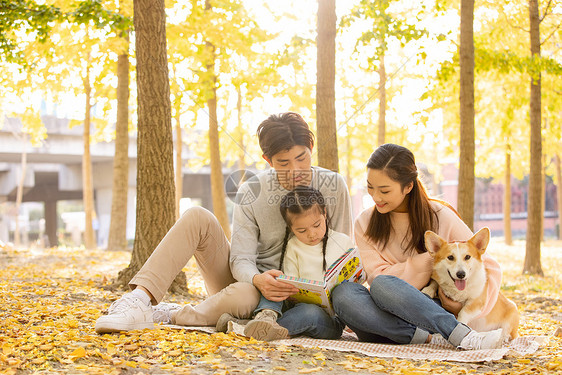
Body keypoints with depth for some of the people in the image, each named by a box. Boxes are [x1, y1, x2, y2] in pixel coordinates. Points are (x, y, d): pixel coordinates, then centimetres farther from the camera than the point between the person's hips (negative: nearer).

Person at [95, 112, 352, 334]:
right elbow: (241, 260, -13)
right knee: (197, 218, -21)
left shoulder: (332, 187, -10)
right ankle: (139, 301, -32)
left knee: (242, 295, -40)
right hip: (245, 278, 2)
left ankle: (168, 316, -20)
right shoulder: (251, 193, -10)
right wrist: (257, 279, -36)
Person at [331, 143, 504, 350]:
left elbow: (489, 267, 5)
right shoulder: (364, 223, 5)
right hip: (389, 318, 3)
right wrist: (431, 257, -13)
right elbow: (377, 277, -7)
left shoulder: (440, 217, 0)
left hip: (435, 307, -3)